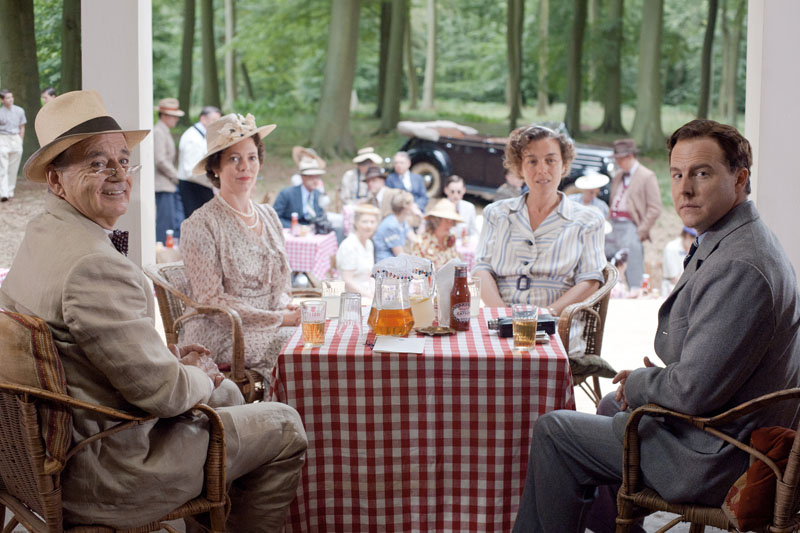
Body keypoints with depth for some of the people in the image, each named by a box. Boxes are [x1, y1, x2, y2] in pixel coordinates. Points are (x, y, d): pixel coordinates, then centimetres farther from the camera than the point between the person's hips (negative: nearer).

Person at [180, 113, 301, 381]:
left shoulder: (269, 216, 13)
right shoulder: (201, 224, -8)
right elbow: (211, 301, -12)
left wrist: (287, 306, -3)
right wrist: (279, 319, -16)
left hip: (272, 328, 7)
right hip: (222, 337, -7)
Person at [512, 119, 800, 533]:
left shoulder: (738, 266, -29)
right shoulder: (741, 242, 7)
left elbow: (694, 392, -30)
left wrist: (638, 384, -10)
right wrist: (647, 381, 6)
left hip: (714, 461, -11)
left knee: (553, 430, -1)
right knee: (611, 405, 33)